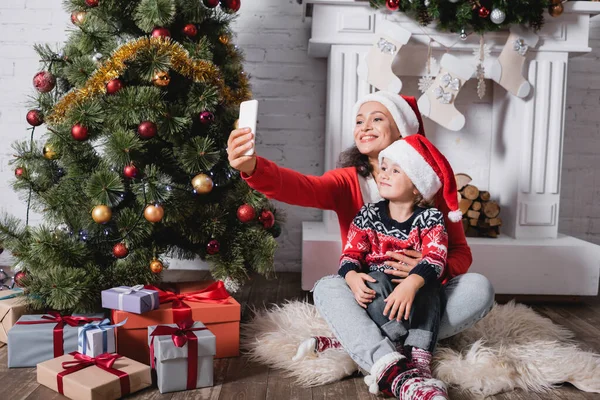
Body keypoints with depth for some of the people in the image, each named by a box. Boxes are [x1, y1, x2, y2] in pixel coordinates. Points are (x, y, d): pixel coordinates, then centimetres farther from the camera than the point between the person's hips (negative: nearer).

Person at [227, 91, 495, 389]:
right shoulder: (347, 182, -4)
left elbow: (460, 254, 0)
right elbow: (300, 188, -26)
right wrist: (252, 168, -47)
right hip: (366, 300, -1)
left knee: (479, 287, -23)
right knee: (327, 287, -28)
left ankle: (355, 342, -28)